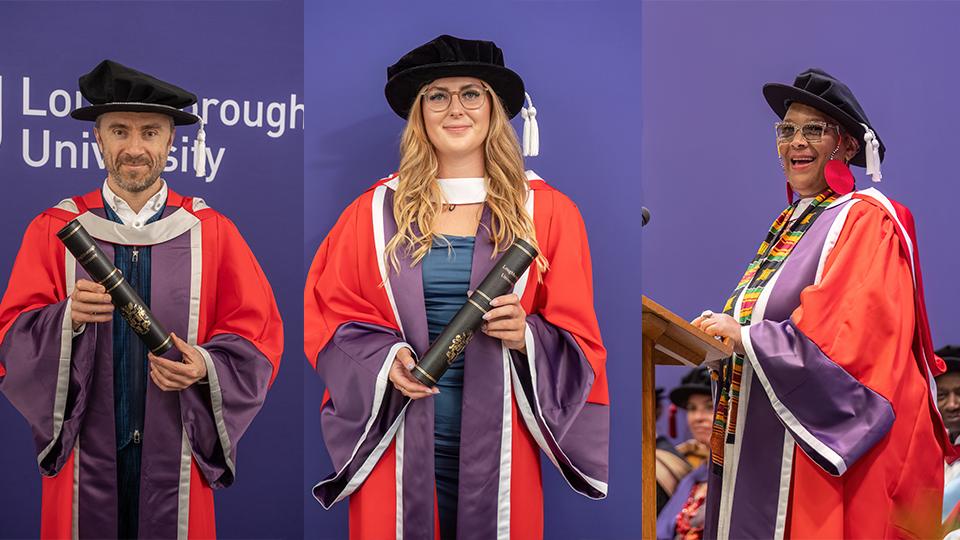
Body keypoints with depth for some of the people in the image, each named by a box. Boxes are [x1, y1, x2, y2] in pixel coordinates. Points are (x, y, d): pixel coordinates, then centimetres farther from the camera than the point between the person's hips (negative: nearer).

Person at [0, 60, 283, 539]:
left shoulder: (212, 233, 3)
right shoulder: (53, 231, 3)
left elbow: (258, 337, 2)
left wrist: (206, 367, -17)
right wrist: (67, 318, -22)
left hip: (175, 458, 0)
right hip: (85, 457, 0)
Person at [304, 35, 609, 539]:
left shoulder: (547, 213, 4)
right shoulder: (378, 210, 5)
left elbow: (580, 337, 5)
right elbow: (328, 313, 5)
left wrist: (528, 337, -15)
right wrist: (385, 359, -12)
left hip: (497, 441, 0)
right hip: (401, 443, 0)